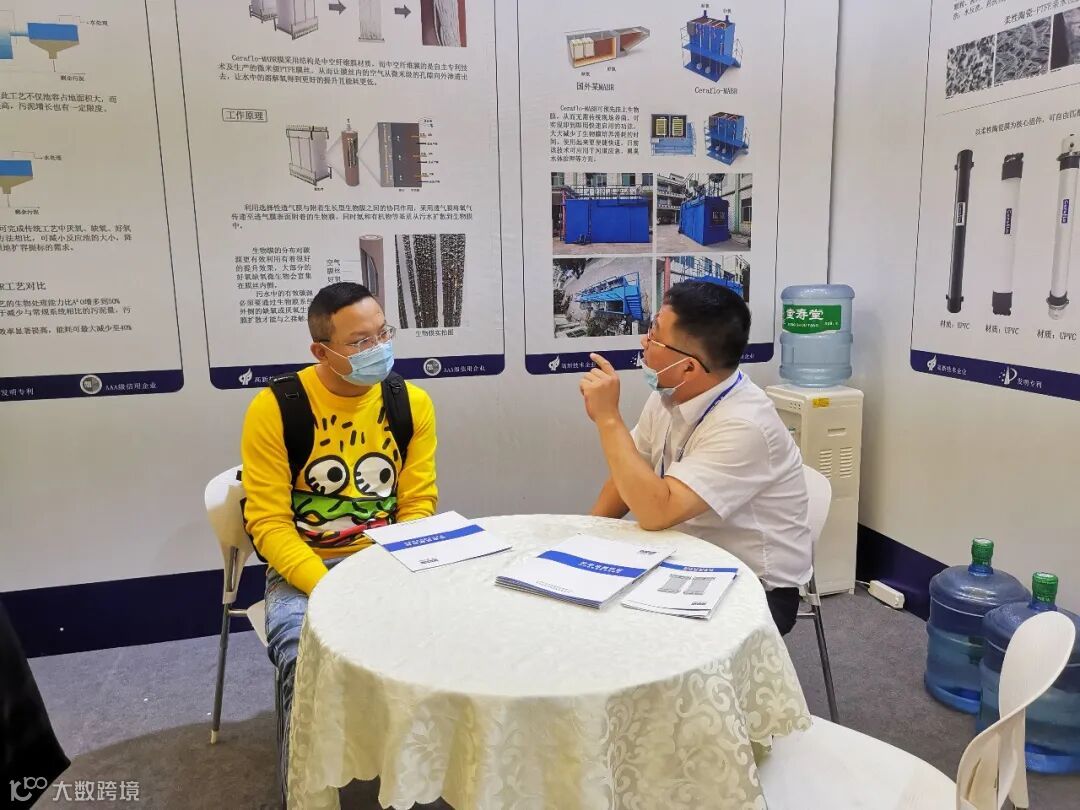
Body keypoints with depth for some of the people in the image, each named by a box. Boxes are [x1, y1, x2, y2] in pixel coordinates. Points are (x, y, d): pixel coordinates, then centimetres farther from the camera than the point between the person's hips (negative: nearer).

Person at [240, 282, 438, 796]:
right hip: (302, 570, -2)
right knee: (307, 668, -30)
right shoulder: (274, 409, -9)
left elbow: (418, 507, 1)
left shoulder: (412, 403, 0)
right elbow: (268, 523, -10)